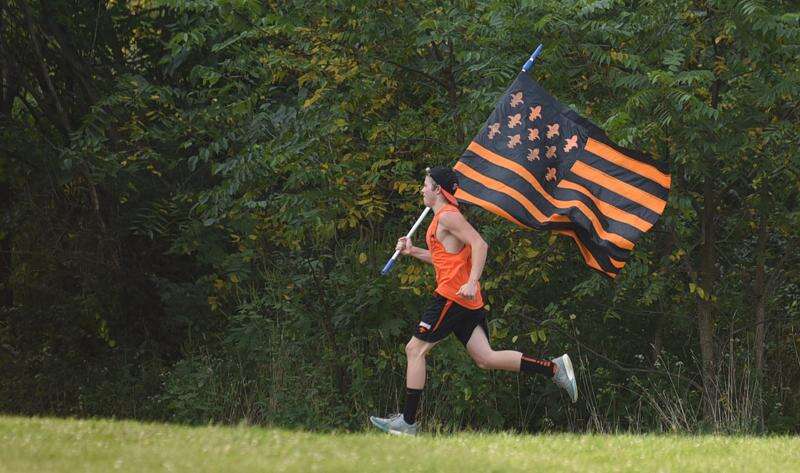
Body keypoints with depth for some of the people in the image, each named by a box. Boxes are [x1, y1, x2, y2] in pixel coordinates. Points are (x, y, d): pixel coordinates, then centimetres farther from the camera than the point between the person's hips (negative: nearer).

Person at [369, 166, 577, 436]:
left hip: (453, 295, -10)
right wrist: (412, 251, 25)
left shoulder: (447, 216, -9)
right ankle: (554, 368, -4)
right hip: (469, 302, 10)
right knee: (485, 358, 2)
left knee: (415, 350, -4)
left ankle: (407, 422, -4)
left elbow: (479, 244, -20)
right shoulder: (442, 218, 22)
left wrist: (472, 283, -29)